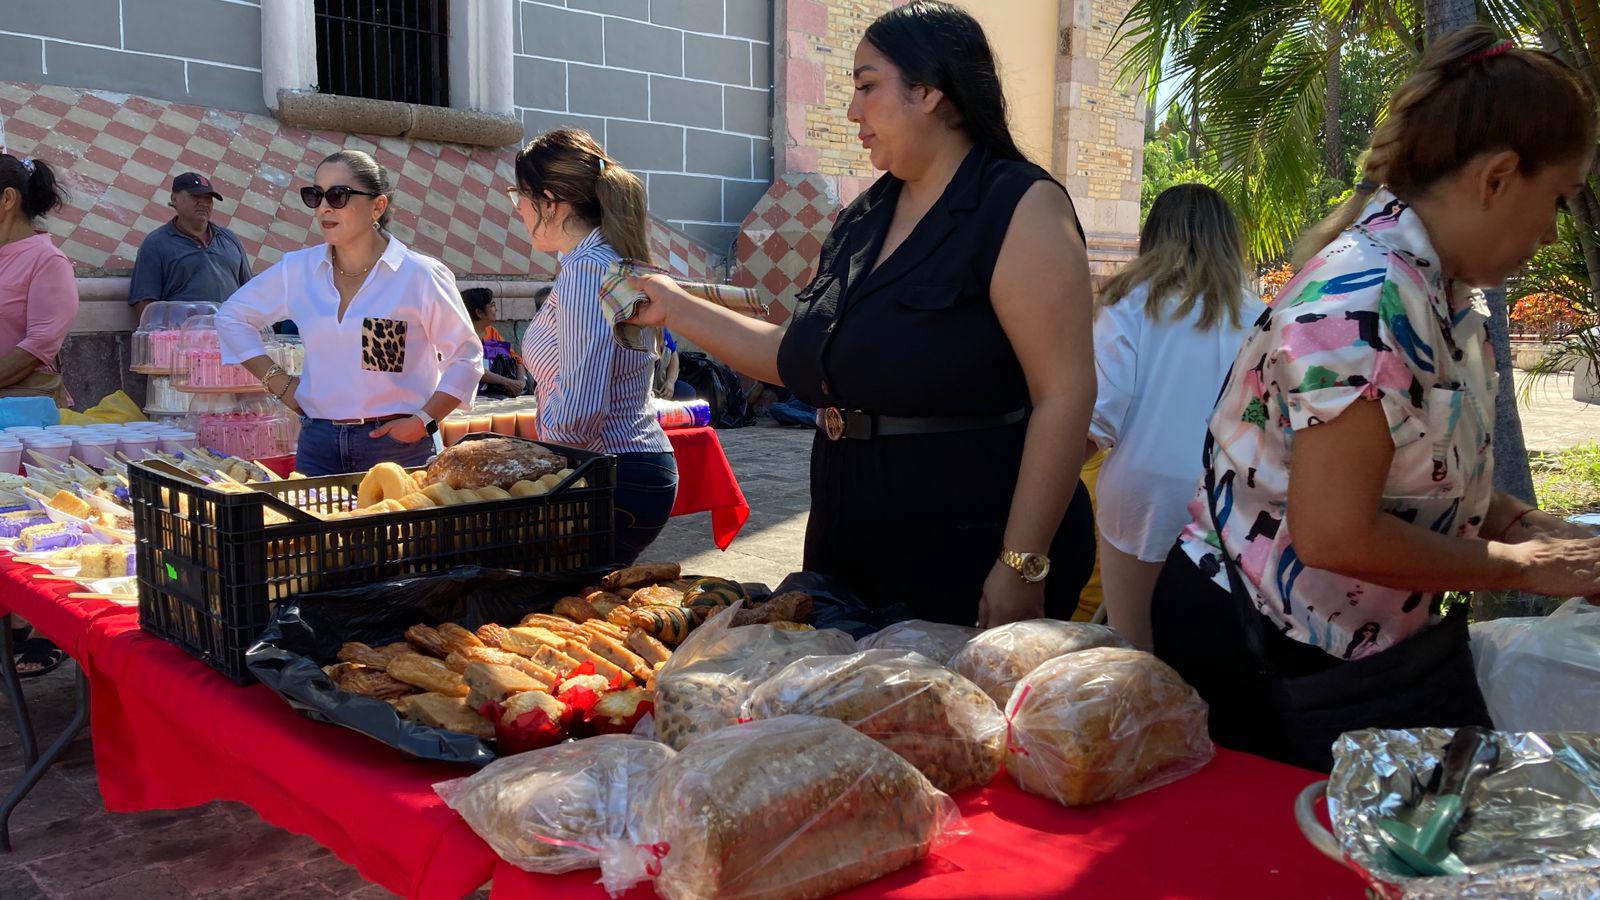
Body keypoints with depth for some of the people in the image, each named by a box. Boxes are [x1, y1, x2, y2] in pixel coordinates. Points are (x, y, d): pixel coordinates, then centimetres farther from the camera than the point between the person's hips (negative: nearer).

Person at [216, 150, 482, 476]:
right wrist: (277, 381, 9)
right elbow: (232, 317, 20)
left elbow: (466, 356, -1)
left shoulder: (421, 275, -6)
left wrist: (424, 421, -11)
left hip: (396, 444, -3)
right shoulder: (298, 270, 6)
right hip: (318, 443, 4)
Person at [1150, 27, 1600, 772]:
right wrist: (1520, 566, -15)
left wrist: (1535, 529, 1)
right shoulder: (1362, 298, -24)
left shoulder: (1448, 294, 6)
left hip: (1379, 644, 9)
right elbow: (1336, 534, -27)